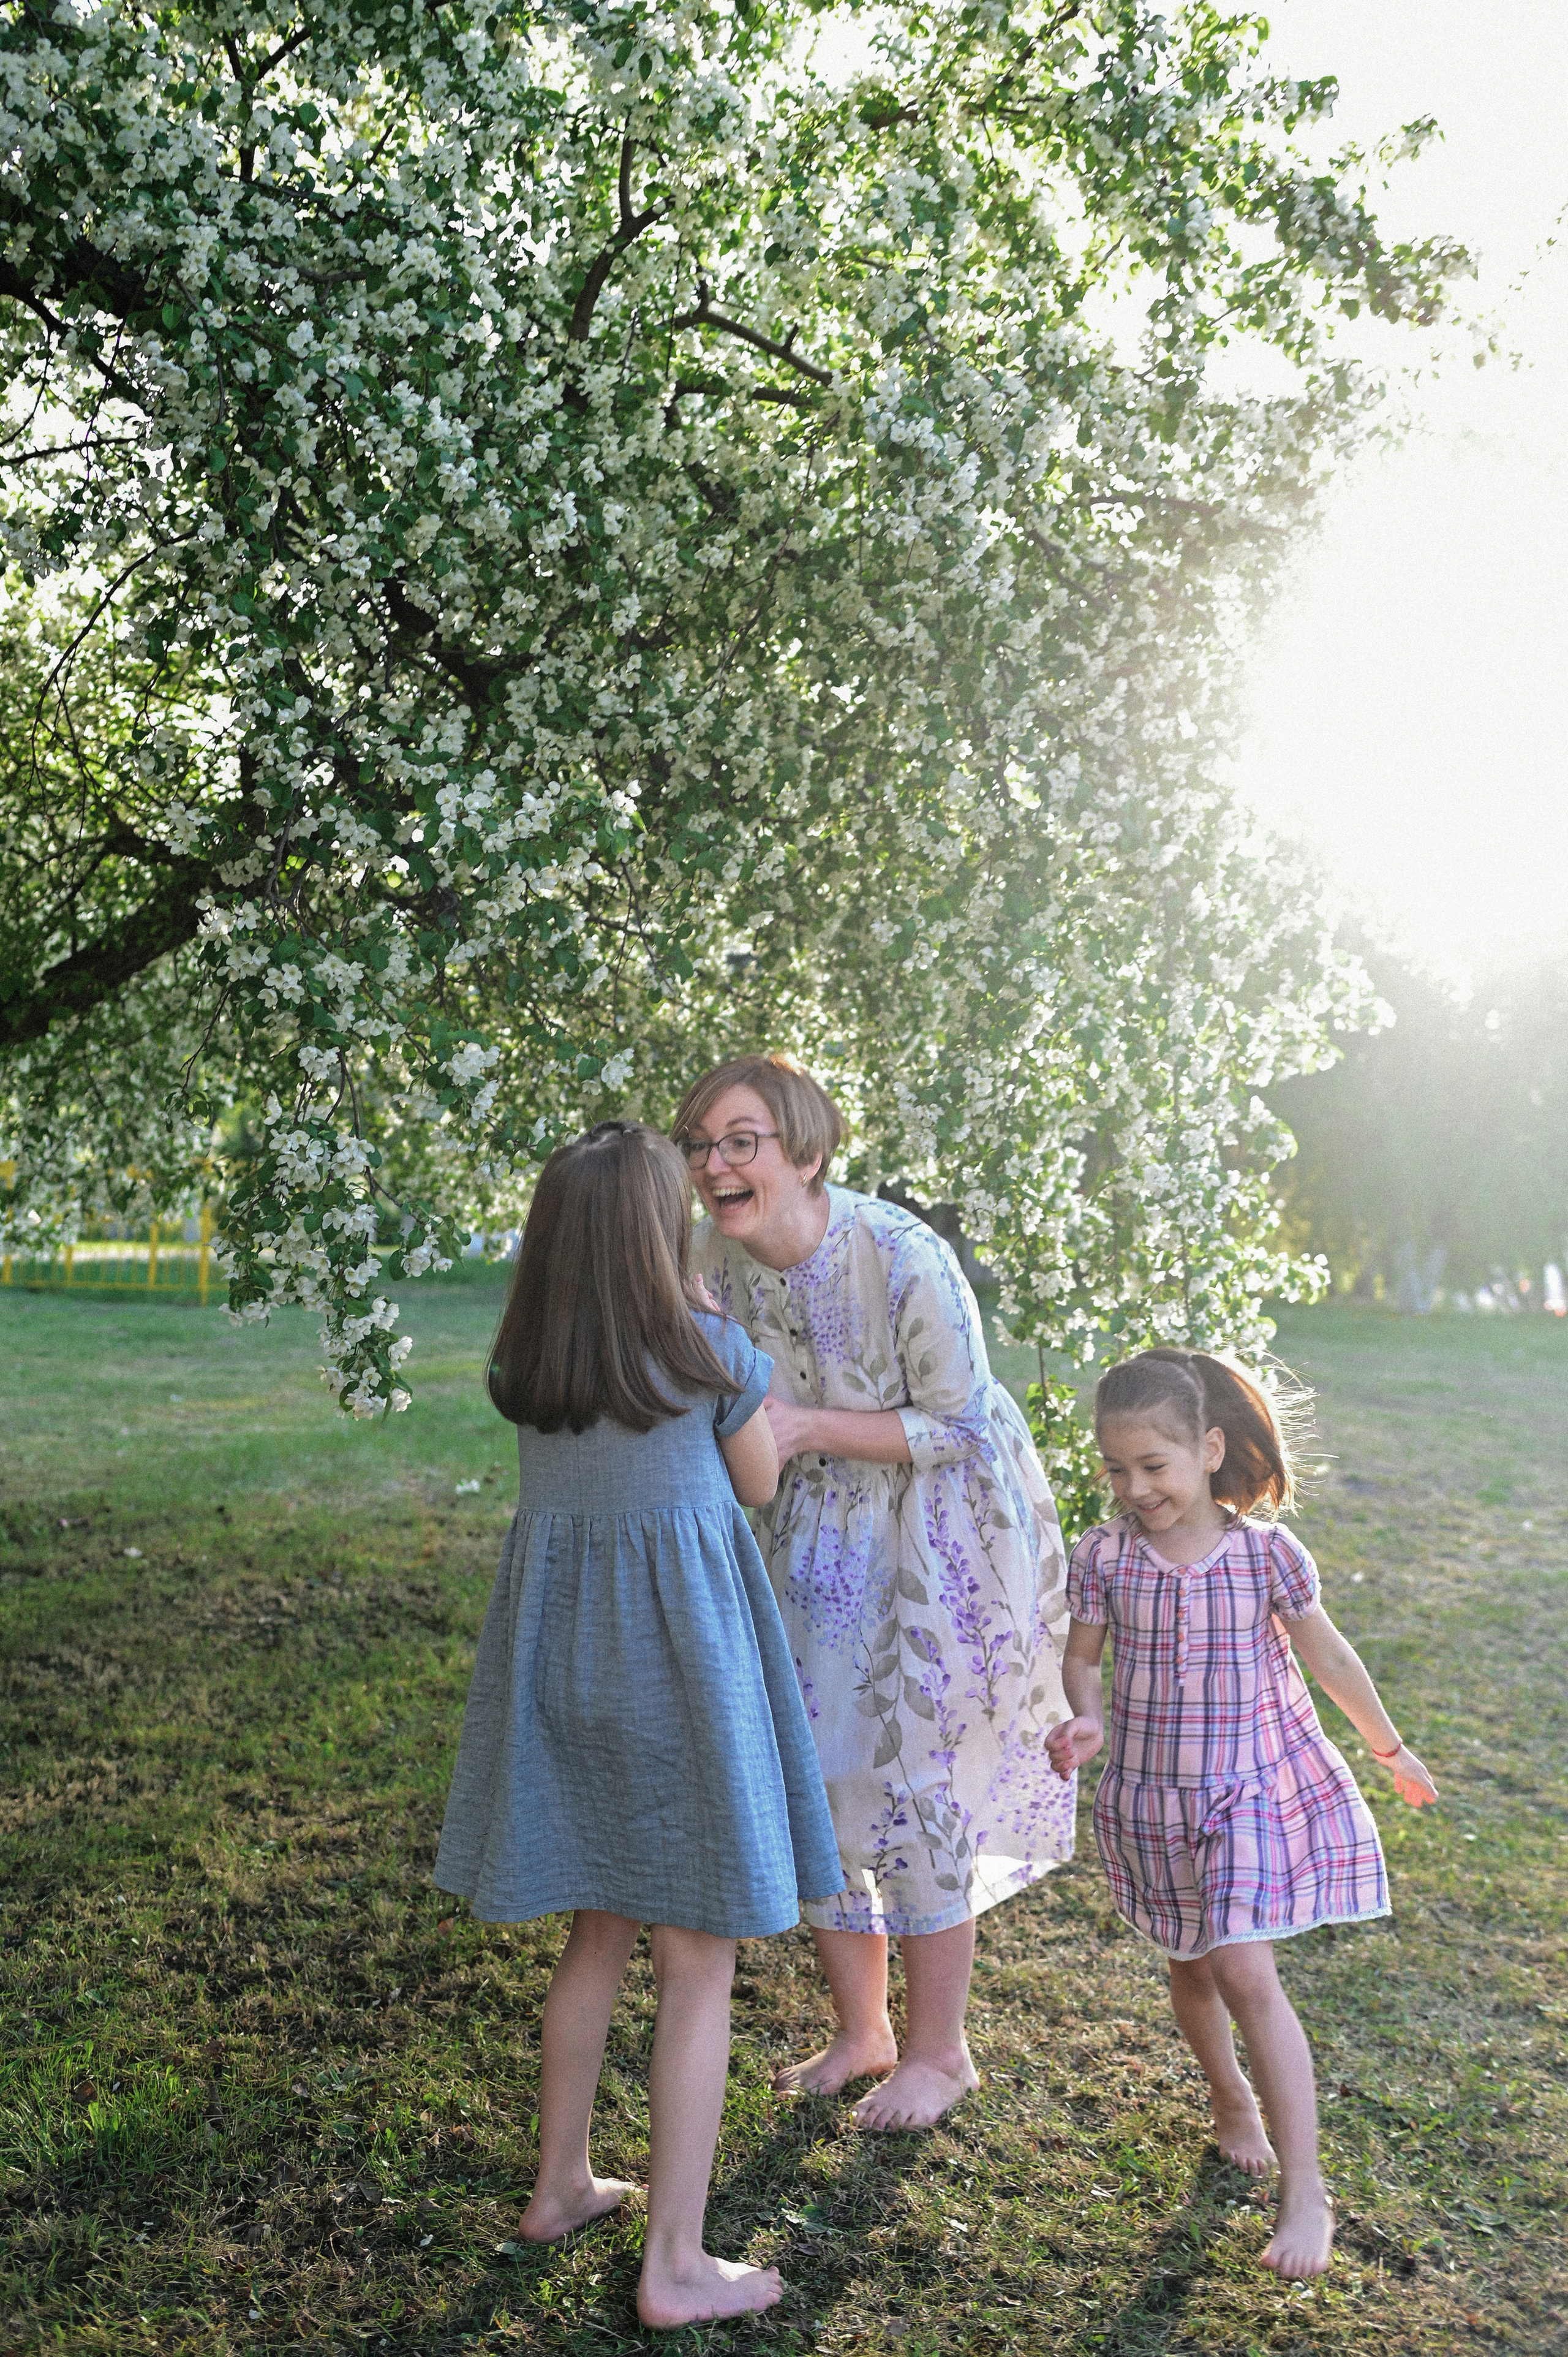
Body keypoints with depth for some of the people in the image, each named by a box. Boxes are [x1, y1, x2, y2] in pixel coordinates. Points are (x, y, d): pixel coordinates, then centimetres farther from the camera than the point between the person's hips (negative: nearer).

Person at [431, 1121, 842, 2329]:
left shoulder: (522, 1366, 0)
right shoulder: (712, 1348, -14)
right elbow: (760, 1485, 2)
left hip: (560, 1650, 6)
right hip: (681, 1655, -5)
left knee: (598, 1935, 23)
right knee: (700, 1962, 6)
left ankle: (561, 2185, 36)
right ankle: (675, 2264, 13)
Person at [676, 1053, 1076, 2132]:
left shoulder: (903, 1257, -28)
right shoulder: (712, 1253, -10)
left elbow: (957, 1425, -21)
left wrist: (809, 1428, -29)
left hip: (944, 1527, -6)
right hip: (818, 1528, 6)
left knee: (910, 1780, -1)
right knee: (805, 1773, 10)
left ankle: (941, 2051, 22)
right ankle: (863, 2032, 31)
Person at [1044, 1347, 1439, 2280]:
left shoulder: (1268, 1553, -14)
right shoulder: (1104, 1556, -11)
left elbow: (1329, 1656, -1)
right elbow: (1084, 1657, 2)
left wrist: (1393, 1750, 10)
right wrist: (1085, 1720, -19)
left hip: (1259, 1789, -3)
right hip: (1152, 1797, 3)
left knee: (1245, 1970, -13)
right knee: (1191, 1966, 19)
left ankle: (1306, 2190, -3)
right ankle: (1233, 2099, 47)